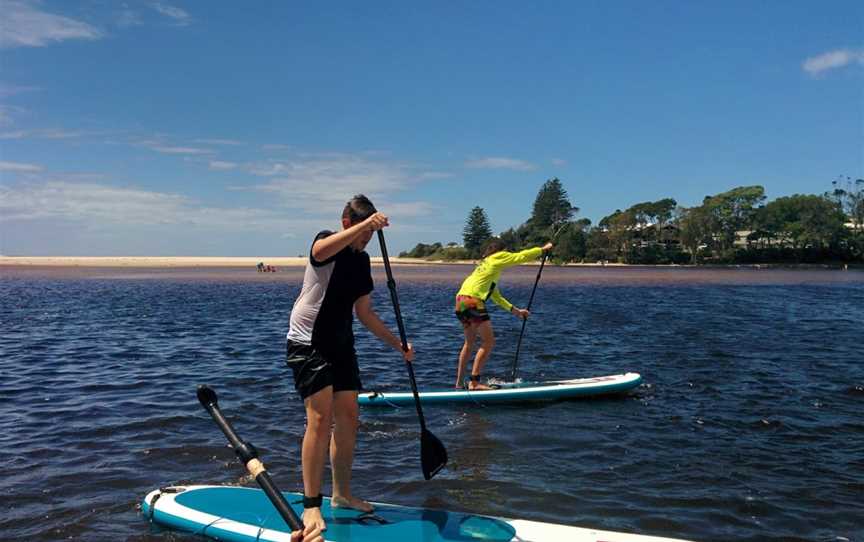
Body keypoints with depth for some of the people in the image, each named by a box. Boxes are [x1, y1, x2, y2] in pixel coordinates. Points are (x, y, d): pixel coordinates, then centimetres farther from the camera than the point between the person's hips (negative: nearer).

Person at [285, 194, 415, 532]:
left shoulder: (362, 260, 11)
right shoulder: (327, 241, -10)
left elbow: (364, 313, 15)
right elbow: (320, 251, -38)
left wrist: (398, 344, 11)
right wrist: (364, 224, -46)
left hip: (341, 346, 8)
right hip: (308, 343, -8)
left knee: (348, 419, 8)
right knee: (321, 418, -14)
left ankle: (342, 494, 22)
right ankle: (311, 505, -5)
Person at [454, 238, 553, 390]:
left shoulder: (485, 264, 32)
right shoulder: (497, 257, 8)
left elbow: (496, 296, 33)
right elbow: (521, 256, 8)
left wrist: (514, 310, 32)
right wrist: (543, 249, 22)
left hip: (461, 301, 9)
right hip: (472, 301, -9)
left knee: (470, 342, 21)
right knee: (489, 342, -4)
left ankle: (459, 382, 24)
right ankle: (474, 382, -8)